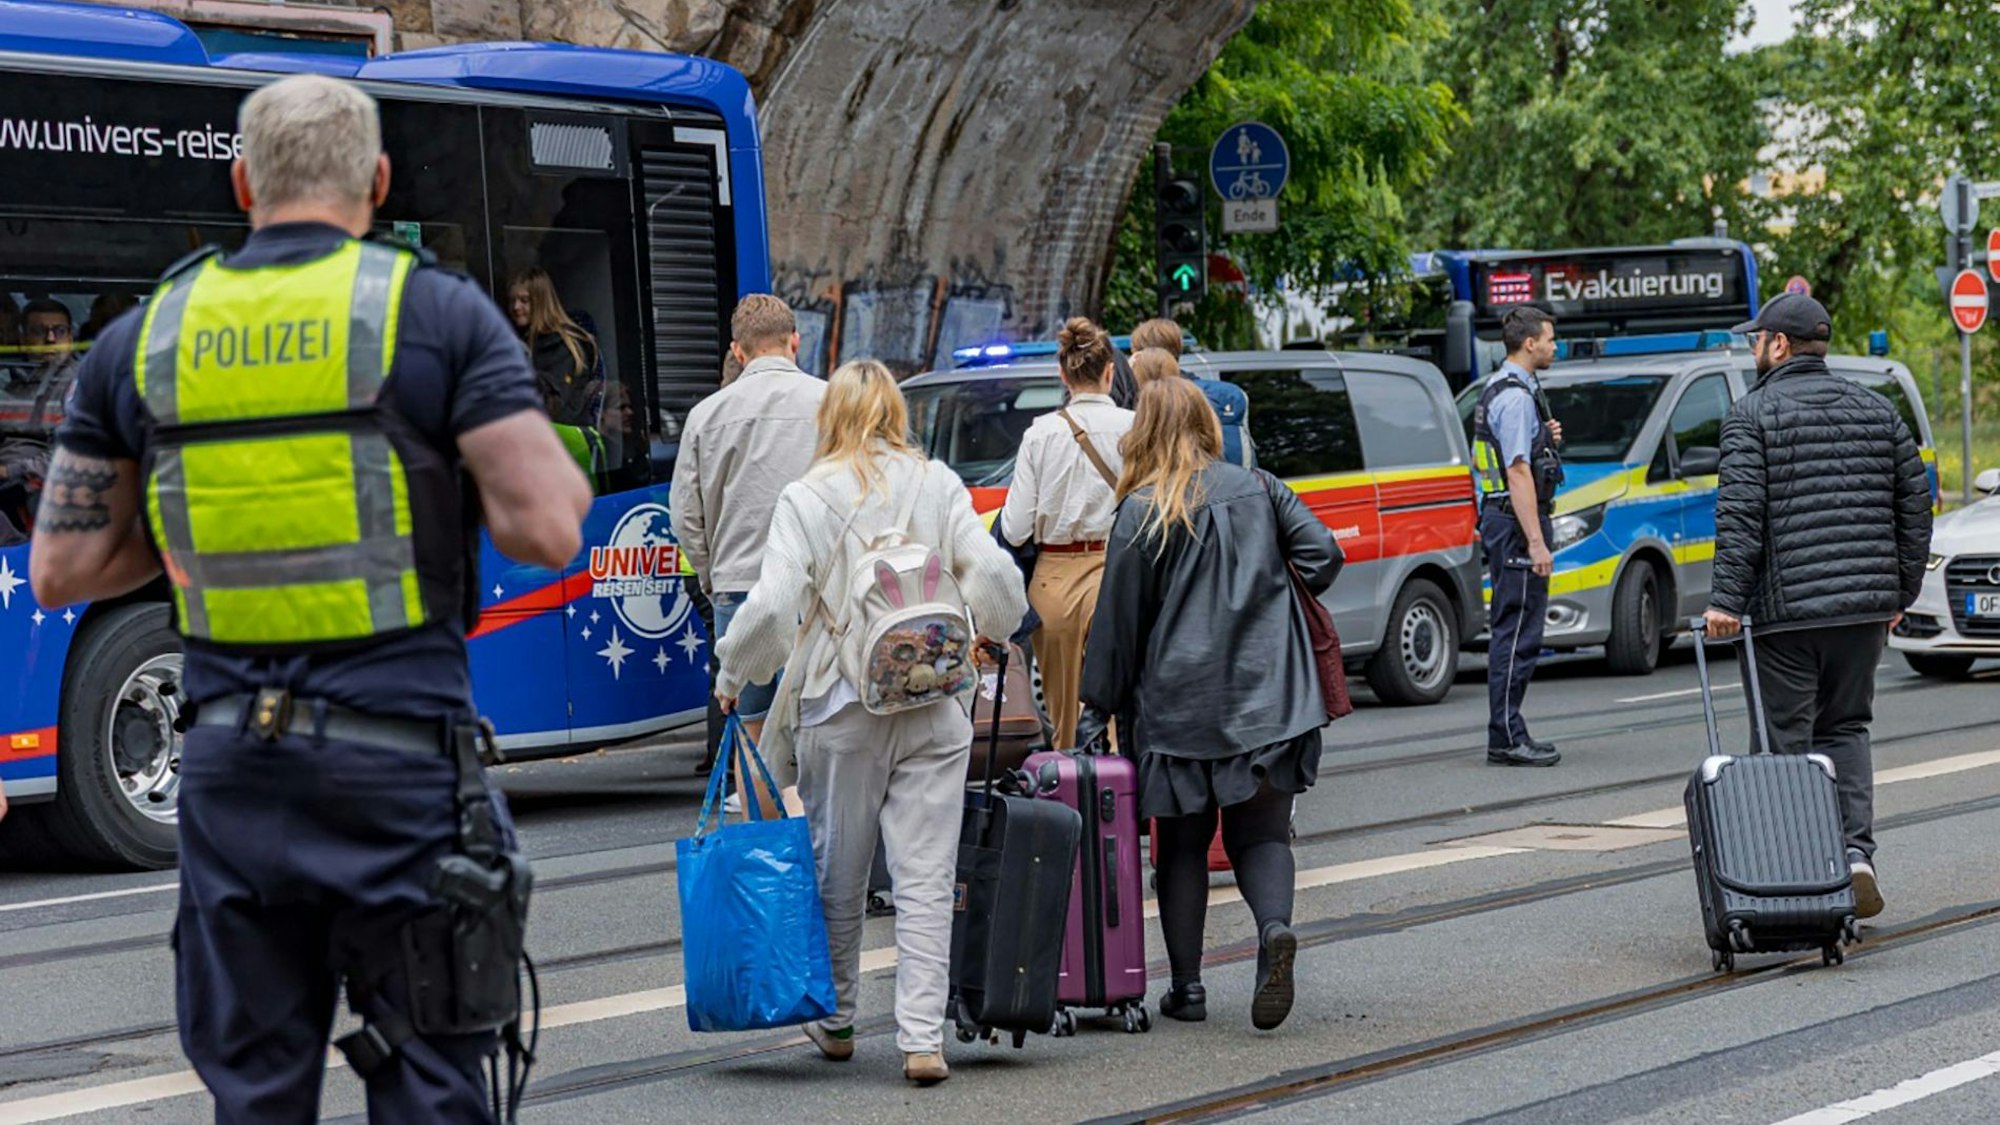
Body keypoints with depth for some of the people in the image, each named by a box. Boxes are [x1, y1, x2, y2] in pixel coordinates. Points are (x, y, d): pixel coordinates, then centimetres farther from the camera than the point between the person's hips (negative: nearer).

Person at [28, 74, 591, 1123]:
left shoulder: (141, 339, 7)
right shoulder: (440, 314, -4)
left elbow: (61, 571, 8)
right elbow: (546, 530, -11)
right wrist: (561, 472, 11)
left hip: (231, 766, 3)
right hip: (400, 761, -3)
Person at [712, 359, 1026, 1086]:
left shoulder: (808, 498, -6)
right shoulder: (940, 487, 2)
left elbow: (774, 605, -13)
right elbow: (994, 575, -4)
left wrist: (733, 675, 2)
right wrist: (986, 633, 17)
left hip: (841, 707, -1)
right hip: (934, 705, 1)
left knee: (839, 873, 13)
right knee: (926, 876, 1)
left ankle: (836, 1021, 26)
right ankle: (922, 1038, -5)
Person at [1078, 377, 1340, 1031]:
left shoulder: (1142, 511, -4)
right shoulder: (1258, 488, 6)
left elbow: (1119, 617, -3)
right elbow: (1323, 553, -1)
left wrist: (1098, 706, 3)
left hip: (1180, 701, -2)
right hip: (1267, 694, 2)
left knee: (1182, 844, 8)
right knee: (1261, 832, 8)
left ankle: (1187, 987, 8)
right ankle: (1274, 927, -21)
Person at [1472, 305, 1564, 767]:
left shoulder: (1496, 388, 17)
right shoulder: (1516, 395, -15)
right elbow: (1518, 471, -21)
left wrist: (1543, 438, 12)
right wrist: (1536, 542, -23)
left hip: (1499, 518, 11)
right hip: (1517, 521, -11)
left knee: (1509, 630, 12)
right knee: (1517, 632, -9)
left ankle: (1506, 735, 15)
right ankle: (1507, 738, -9)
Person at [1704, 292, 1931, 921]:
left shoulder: (1754, 415, -4)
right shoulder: (1876, 410, 12)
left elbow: (1740, 513, -14)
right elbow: (1916, 503, 12)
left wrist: (1726, 600, -14)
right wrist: (1902, 592, 17)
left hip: (1788, 609, -5)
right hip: (1867, 605, 5)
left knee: (1786, 742, 2)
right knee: (1846, 729, 16)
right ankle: (1856, 849, -1)